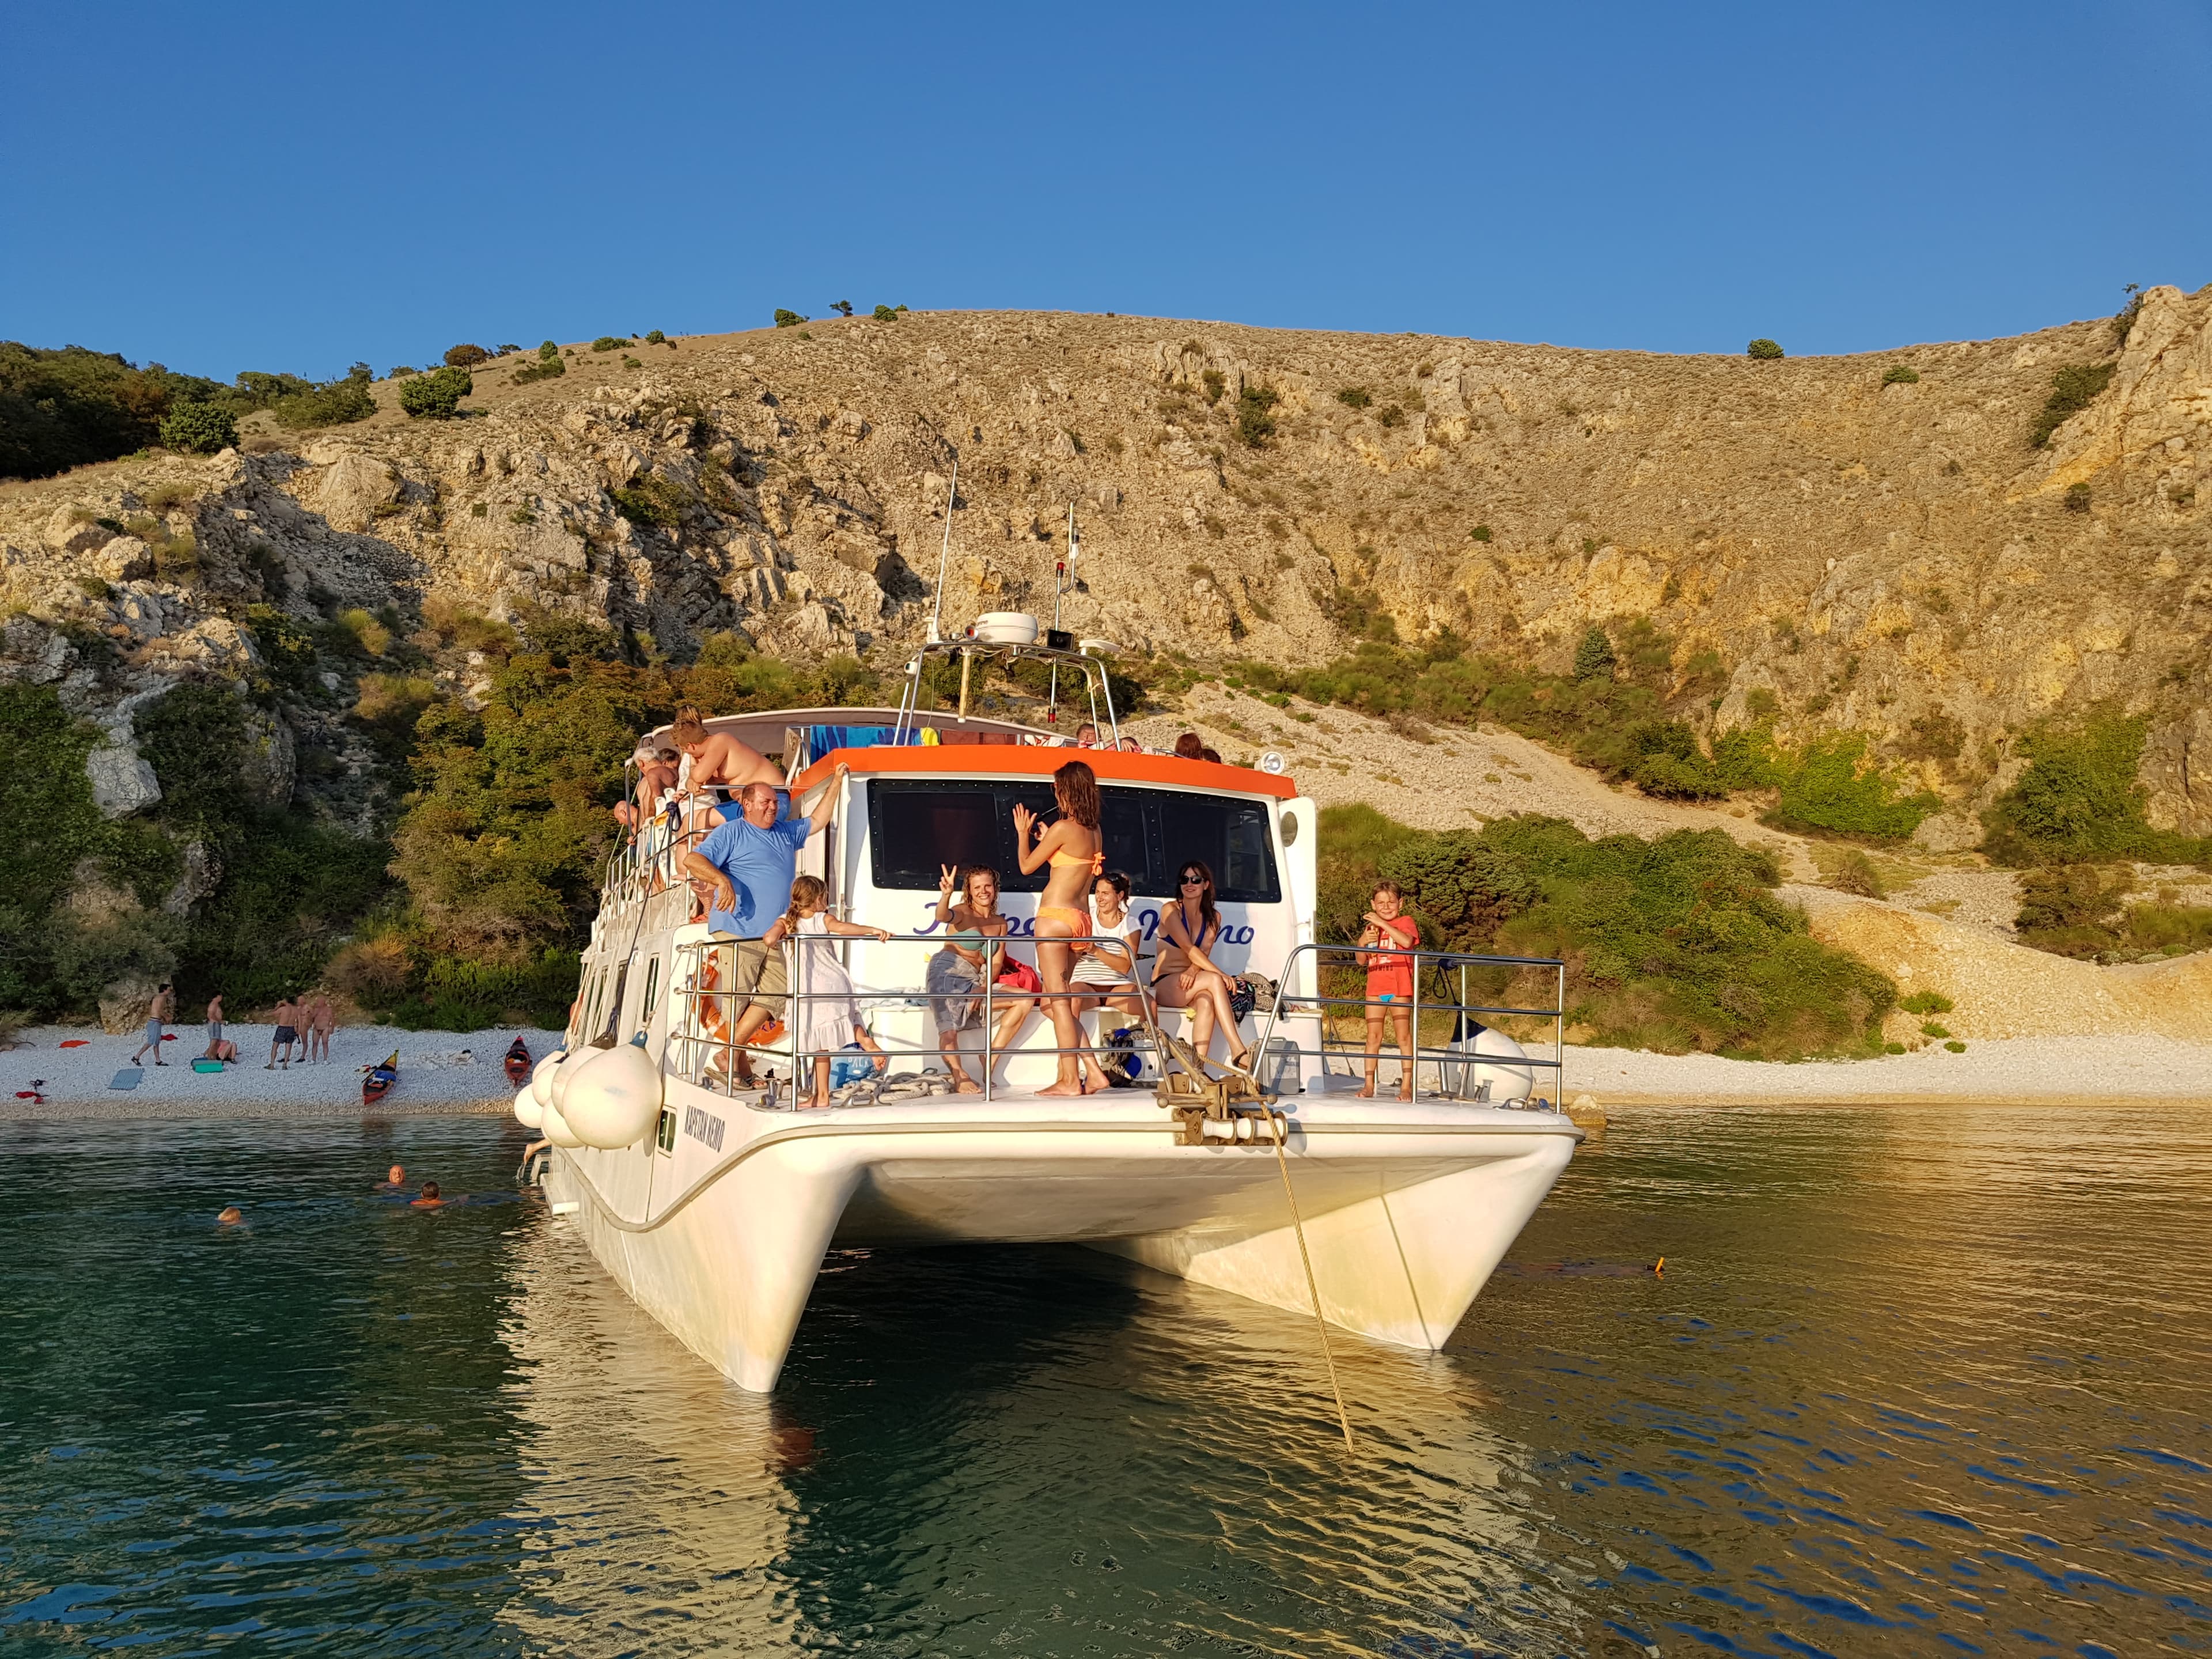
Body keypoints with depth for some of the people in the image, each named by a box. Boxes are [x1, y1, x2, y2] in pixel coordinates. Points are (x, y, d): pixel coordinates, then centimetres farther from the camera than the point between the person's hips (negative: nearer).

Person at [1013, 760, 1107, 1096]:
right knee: (1053, 1001, 14)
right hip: (1081, 919, 8)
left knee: (1057, 998, -5)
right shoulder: (1094, 831, 11)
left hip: (1056, 916, -8)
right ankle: (1095, 1072, 9)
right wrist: (1047, 841, 24)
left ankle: (1071, 1080, -7)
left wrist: (1023, 832, 13)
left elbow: (1027, 866, -1)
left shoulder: (1063, 828, -12)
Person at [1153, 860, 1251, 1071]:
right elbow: (1189, 949, -15)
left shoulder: (1213, 917, 13)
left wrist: (1193, 971, -26)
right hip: (1164, 986, -4)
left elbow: (1203, 952, -3)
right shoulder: (1170, 910, -3)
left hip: (1190, 983, 4)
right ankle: (1238, 1051, -39)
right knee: (1213, 980, -32)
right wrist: (1221, 975, -27)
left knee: (1206, 1001, -35)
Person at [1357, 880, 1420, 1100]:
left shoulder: (1406, 922, 0)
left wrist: (1382, 923, -23)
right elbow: (1361, 961, 15)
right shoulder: (1371, 928, 14)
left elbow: (1407, 942, -22)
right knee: (1373, 1036, 4)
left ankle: (1407, 1086, -2)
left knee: (1404, 1036, -3)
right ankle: (1369, 1085, 7)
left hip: (1399, 988, -4)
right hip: (1375, 989, 4)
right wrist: (1363, 942, -4)